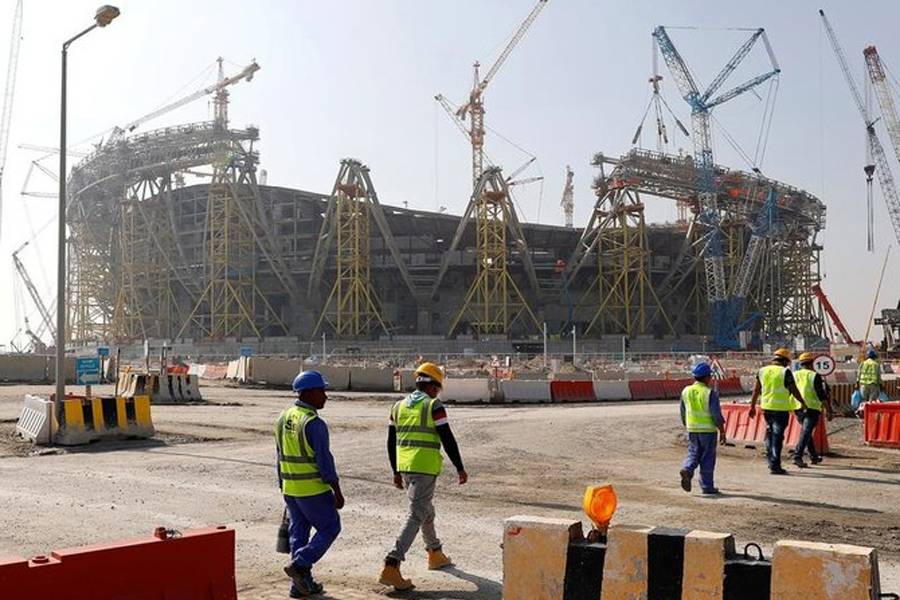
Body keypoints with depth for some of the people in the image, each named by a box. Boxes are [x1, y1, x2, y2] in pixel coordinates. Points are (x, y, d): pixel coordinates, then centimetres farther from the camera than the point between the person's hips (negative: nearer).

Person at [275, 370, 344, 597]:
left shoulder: (283, 419, 7)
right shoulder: (314, 423, -18)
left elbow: (281, 457, 13)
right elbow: (324, 460, -19)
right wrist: (337, 492, -14)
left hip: (290, 488, 8)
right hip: (313, 489, -8)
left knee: (299, 533, 13)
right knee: (330, 528, 7)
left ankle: (301, 584, 16)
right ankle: (299, 565, -4)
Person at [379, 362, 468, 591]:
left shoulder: (399, 406, 11)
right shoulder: (433, 406, -8)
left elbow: (391, 442, 13)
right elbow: (448, 440, -10)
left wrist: (396, 472, 22)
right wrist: (460, 468, 0)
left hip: (405, 467, 7)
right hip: (425, 468, -7)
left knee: (426, 510, 24)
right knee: (416, 516, -7)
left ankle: (435, 555, 40)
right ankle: (391, 567, -16)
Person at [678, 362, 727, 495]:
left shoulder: (686, 391, 3)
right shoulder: (710, 393, -14)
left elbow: (683, 414, 11)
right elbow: (717, 415, -14)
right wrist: (722, 432, -6)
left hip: (692, 429, 4)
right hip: (708, 429, -4)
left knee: (693, 453, 13)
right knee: (707, 458, 4)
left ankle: (687, 469, -15)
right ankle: (707, 486, 10)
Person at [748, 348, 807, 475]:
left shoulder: (762, 371, 7)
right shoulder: (785, 372, -9)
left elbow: (756, 390, 10)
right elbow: (794, 390, -6)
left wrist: (752, 406, 16)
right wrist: (803, 403, 8)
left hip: (766, 407, 5)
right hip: (781, 408, -5)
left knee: (769, 433, 20)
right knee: (777, 436, -3)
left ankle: (771, 460, 23)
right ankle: (775, 466, -3)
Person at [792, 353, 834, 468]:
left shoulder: (794, 375, 11)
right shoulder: (814, 376, -4)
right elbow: (821, 395, -8)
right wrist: (828, 410, -5)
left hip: (798, 409, 6)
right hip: (812, 408, -6)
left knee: (806, 432, 20)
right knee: (806, 433, -11)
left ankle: (814, 456, 29)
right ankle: (798, 456, -24)